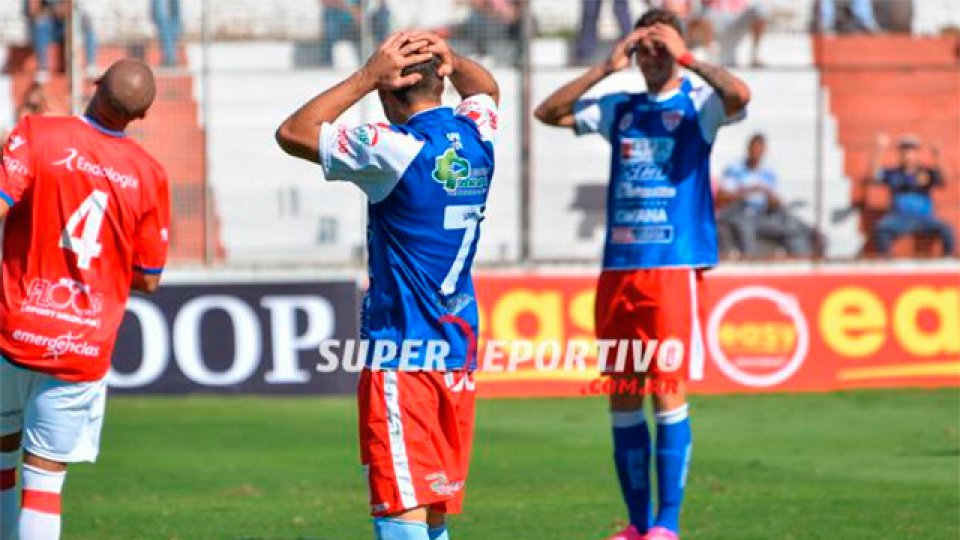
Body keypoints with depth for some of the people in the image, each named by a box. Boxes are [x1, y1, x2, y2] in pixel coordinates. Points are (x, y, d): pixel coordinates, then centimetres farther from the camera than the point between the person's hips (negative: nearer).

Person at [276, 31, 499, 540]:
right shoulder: (476, 136, 5)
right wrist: (450, 59, 8)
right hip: (459, 357, 7)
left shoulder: (395, 149, -14)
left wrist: (367, 76, -6)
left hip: (400, 357, -7)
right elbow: (486, 88, 29)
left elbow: (293, 133, -7)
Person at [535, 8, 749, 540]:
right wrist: (605, 67, 1)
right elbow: (547, 112, 7)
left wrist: (685, 57, -12)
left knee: (668, 394, -8)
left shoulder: (698, 105, 0)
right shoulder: (619, 109, 15)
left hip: (674, 268, -5)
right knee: (621, 399, 7)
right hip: (618, 270, 5)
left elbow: (739, 93, -21)